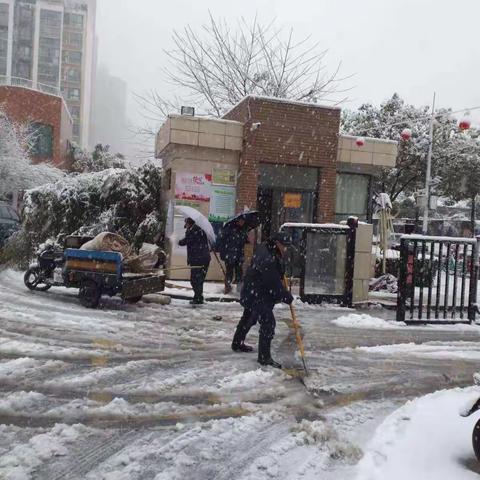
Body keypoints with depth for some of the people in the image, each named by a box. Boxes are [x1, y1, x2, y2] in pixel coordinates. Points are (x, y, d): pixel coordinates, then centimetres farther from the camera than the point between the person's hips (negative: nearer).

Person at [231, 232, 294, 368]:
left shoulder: (265, 249, 2)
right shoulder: (268, 260, -30)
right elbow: (274, 284, -26)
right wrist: (287, 297, -16)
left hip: (250, 293, 11)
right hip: (256, 296, -11)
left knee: (248, 318, 25)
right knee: (268, 322, -9)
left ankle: (237, 343, 44)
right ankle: (264, 357, -2)